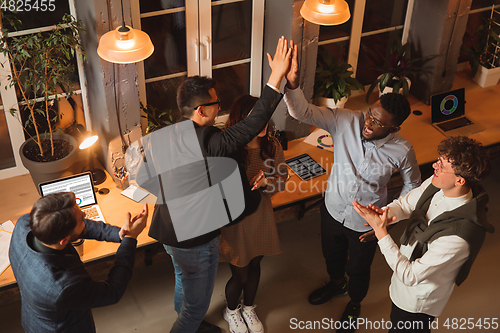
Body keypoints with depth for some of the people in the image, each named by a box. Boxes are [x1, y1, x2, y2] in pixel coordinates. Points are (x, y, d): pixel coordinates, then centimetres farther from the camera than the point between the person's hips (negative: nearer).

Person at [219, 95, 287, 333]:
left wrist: (263, 183, -24)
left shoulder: (272, 145, -11)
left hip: (261, 215, 5)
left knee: (254, 266, 24)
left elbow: (281, 180, -4)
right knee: (240, 275, 12)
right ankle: (231, 311, 45)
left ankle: (248, 308, 53)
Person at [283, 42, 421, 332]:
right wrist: (292, 83, -51)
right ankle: (337, 283, 67)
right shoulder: (346, 121, -25)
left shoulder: (402, 150, -26)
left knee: (358, 268, 24)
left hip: (366, 223, -2)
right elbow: (304, 112, -33)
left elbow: (413, 184, -7)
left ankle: (355, 304, 59)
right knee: (332, 254, 31)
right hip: (334, 208, 3)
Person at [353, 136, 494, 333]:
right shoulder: (434, 184, -19)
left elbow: (410, 276, -36)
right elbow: (406, 204, -2)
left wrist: (380, 231, -38)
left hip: (419, 301, -7)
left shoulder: (458, 237, -42)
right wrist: (384, 214, -26)